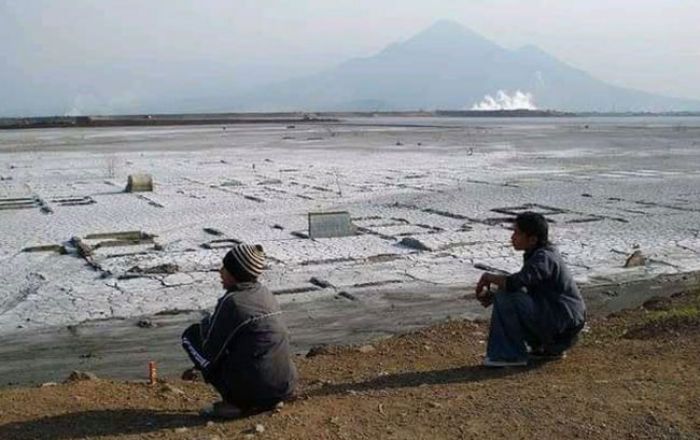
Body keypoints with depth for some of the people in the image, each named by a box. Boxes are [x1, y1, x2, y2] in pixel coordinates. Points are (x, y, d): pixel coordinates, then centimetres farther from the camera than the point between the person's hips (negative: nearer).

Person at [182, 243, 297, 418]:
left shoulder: (231, 302, -13)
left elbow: (211, 352, -8)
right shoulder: (265, 293, 9)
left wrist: (205, 323, 11)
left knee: (191, 335, 6)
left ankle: (234, 402, 0)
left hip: (253, 389, -7)